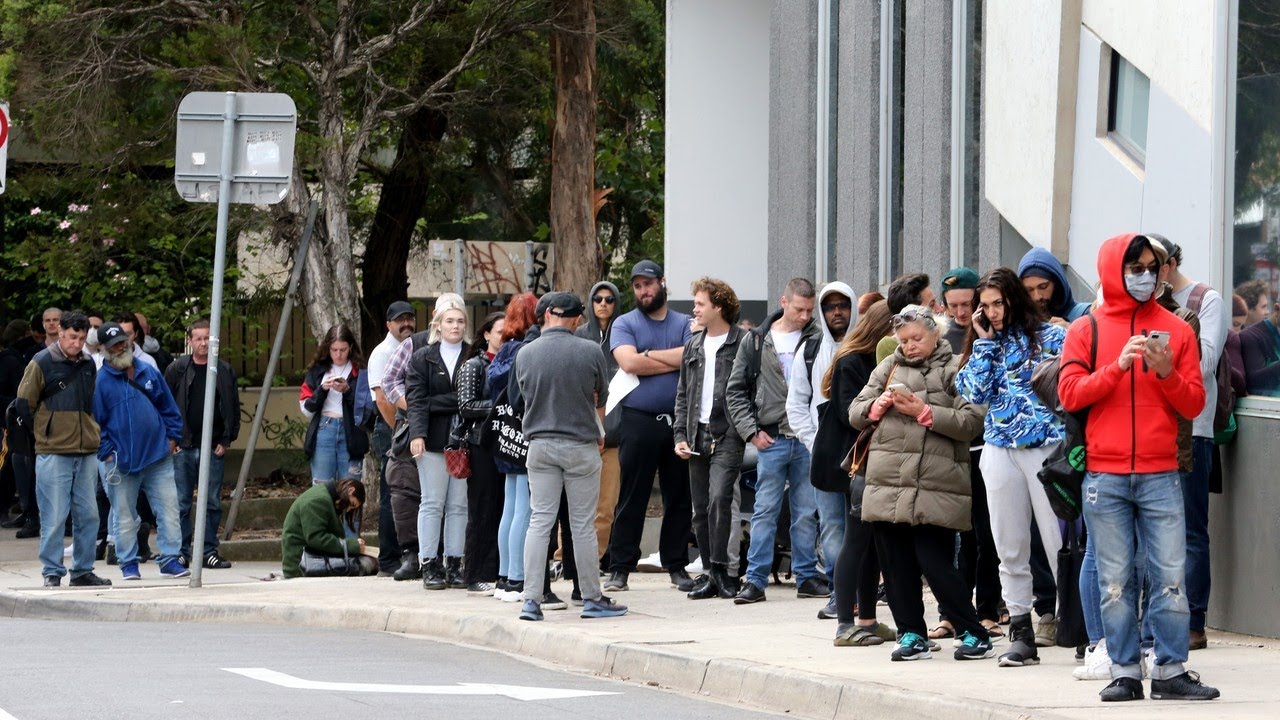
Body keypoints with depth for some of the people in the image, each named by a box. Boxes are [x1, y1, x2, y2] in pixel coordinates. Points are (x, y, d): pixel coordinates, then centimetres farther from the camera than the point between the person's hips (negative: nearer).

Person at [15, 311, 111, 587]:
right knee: (54, 517, -5)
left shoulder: (88, 365, 11)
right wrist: (45, 432, 1)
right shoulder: (41, 364, -5)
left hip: (86, 453, 5)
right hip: (53, 453, -5)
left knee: (88, 514, 6)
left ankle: (83, 571, 15)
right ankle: (52, 572, 3)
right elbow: (24, 405, -1)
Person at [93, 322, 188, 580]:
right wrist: (106, 452, -8)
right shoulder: (100, 381, -3)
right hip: (122, 460, -3)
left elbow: (169, 407, 17)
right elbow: (95, 421, -1)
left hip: (158, 456, 3)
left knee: (168, 508, -2)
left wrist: (172, 437, 9)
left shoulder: (149, 373, 9)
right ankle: (129, 564, 15)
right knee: (125, 517, 4)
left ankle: (170, 559, 2)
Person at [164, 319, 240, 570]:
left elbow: (233, 408, 9)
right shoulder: (177, 369, 2)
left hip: (214, 448, 1)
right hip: (183, 448, -1)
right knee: (181, 503, 0)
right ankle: (182, 552, 6)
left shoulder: (224, 371, 6)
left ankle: (210, 552, 9)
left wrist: (227, 440, 1)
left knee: (212, 503, 3)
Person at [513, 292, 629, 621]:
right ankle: (592, 599, 11)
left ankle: (531, 600, -2)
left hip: (540, 444, 2)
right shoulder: (589, 352, -7)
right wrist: (599, 432, 27)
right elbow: (602, 397, 8)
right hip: (581, 445, -2)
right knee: (583, 525, 4)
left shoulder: (525, 354, -2)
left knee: (539, 522, 3)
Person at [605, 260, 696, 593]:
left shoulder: (685, 324, 11)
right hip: (638, 420, -2)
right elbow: (629, 362, -11)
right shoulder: (625, 324, 6)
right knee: (631, 497, -2)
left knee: (680, 497, 6)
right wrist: (673, 361, -5)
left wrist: (650, 355, -7)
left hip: (679, 420, 2)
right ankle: (620, 568, 2)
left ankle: (676, 565, 14)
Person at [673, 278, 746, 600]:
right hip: (698, 437, 7)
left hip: (727, 435, -7)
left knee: (719, 498, -22)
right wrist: (680, 435, 9)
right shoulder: (694, 346, 17)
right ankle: (710, 574, 11)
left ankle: (719, 569, -16)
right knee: (700, 510, 6)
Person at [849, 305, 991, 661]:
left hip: (935, 489, -5)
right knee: (896, 564, 6)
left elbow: (971, 422, -9)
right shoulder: (888, 368, 18)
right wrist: (879, 405, -4)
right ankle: (911, 634, 16)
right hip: (886, 483, 5)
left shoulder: (955, 370, 2)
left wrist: (924, 412, -13)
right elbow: (855, 413, 17)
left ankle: (974, 634, 1)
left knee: (935, 563, -9)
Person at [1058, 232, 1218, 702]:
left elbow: (1194, 404, 7)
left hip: (1160, 475, 1)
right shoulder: (1087, 330, 7)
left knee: (1171, 577, -4)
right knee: (1115, 580, 2)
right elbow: (1070, 394, -3)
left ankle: (1171, 672, 1)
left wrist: (1167, 373, -10)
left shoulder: (1175, 330, 9)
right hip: (1104, 477, -1)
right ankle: (1124, 673, 6)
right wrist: (1118, 366, -13)